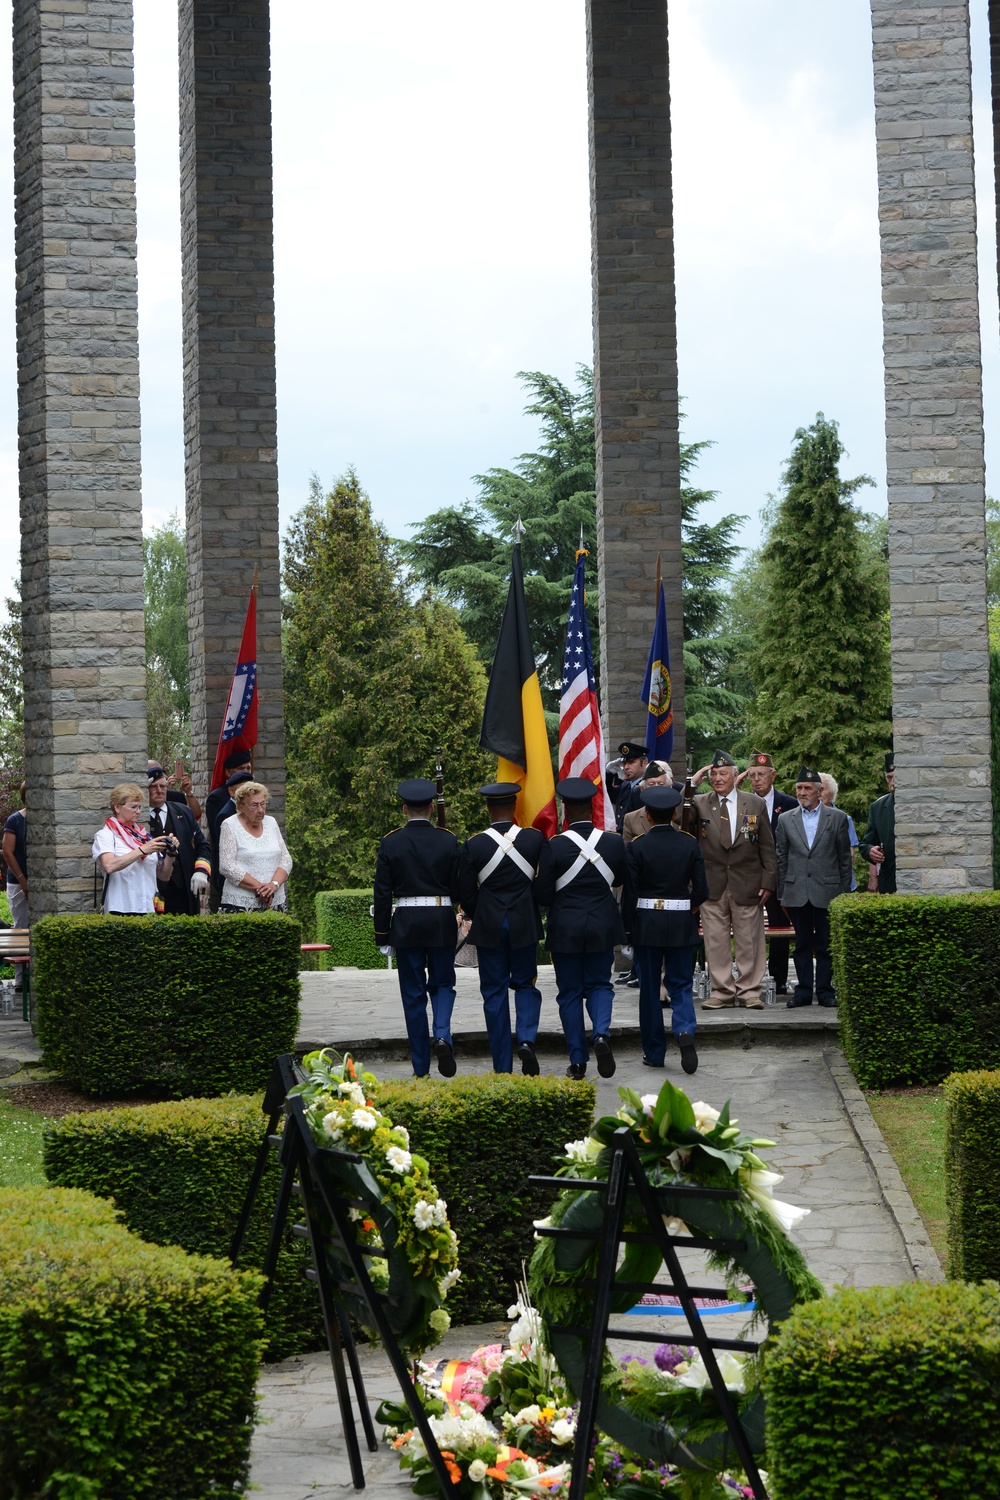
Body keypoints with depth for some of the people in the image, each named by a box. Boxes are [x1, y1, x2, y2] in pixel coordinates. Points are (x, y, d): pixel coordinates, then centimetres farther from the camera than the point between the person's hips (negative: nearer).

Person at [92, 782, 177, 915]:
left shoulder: (145, 835, 13)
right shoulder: (105, 835, 1)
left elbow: (164, 877, 14)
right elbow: (109, 866, -19)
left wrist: (170, 854, -3)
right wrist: (143, 850, -20)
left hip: (149, 909, 4)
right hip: (120, 911, -4)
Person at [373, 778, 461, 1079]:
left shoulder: (391, 843, -3)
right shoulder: (448, 841, -2)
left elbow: (382, 893, -2)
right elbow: (459, 889, 0)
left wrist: (383, 936, 4)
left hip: (406, 924, 0)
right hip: (442, 922, 0)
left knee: (413, 993, 6)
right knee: (443, 984, 14)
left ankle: (421, 1068, 7)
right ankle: (442, 1035, -15)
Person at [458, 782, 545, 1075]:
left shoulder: (474, 845, -8)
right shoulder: (535, 839, -6)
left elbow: (466, 893, -3)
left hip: (488, 927, -1)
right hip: (525, 925, 1)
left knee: (494, 992, 7)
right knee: (525, 984, 16)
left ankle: (502, 1067, 8)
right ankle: (526, 1039, -11)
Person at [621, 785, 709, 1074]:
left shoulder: (637, 847, -8)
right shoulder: (689, 844, -2)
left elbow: (630, 892, -7)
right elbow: (701, 890, -2)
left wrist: (627, 927, 4)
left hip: (646, 923, -1)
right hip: (681, 924, 1)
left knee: (650, 988, 9)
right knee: (681, 985, 9)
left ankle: (654, 1052, 12)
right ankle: (685, 1031, -18)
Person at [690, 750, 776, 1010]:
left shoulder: (755, 803, 6)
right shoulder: (699, 803, 6)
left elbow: (767, 846, 7)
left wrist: (768, 881, 0)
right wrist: (692, 783, -12)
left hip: (747, 885, 0)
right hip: (712, 885, 1)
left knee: (749, 941, 3)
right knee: (715, 940, 3)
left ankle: (749, 991, 11)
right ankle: (722, 991, 11)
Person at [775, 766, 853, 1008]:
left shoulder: (837, 818, 5)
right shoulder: (786, 820, 10)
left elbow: (844, 858, 6)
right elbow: (781, 859, 11)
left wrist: (844, 892, 3)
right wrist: (781, 893, 7)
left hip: (827, 891, -2)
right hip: (797, 892, 2)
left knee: (825, 944, 1)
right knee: (802, 944, 4)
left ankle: (825, 990, 8)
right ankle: (803, 990, 9)